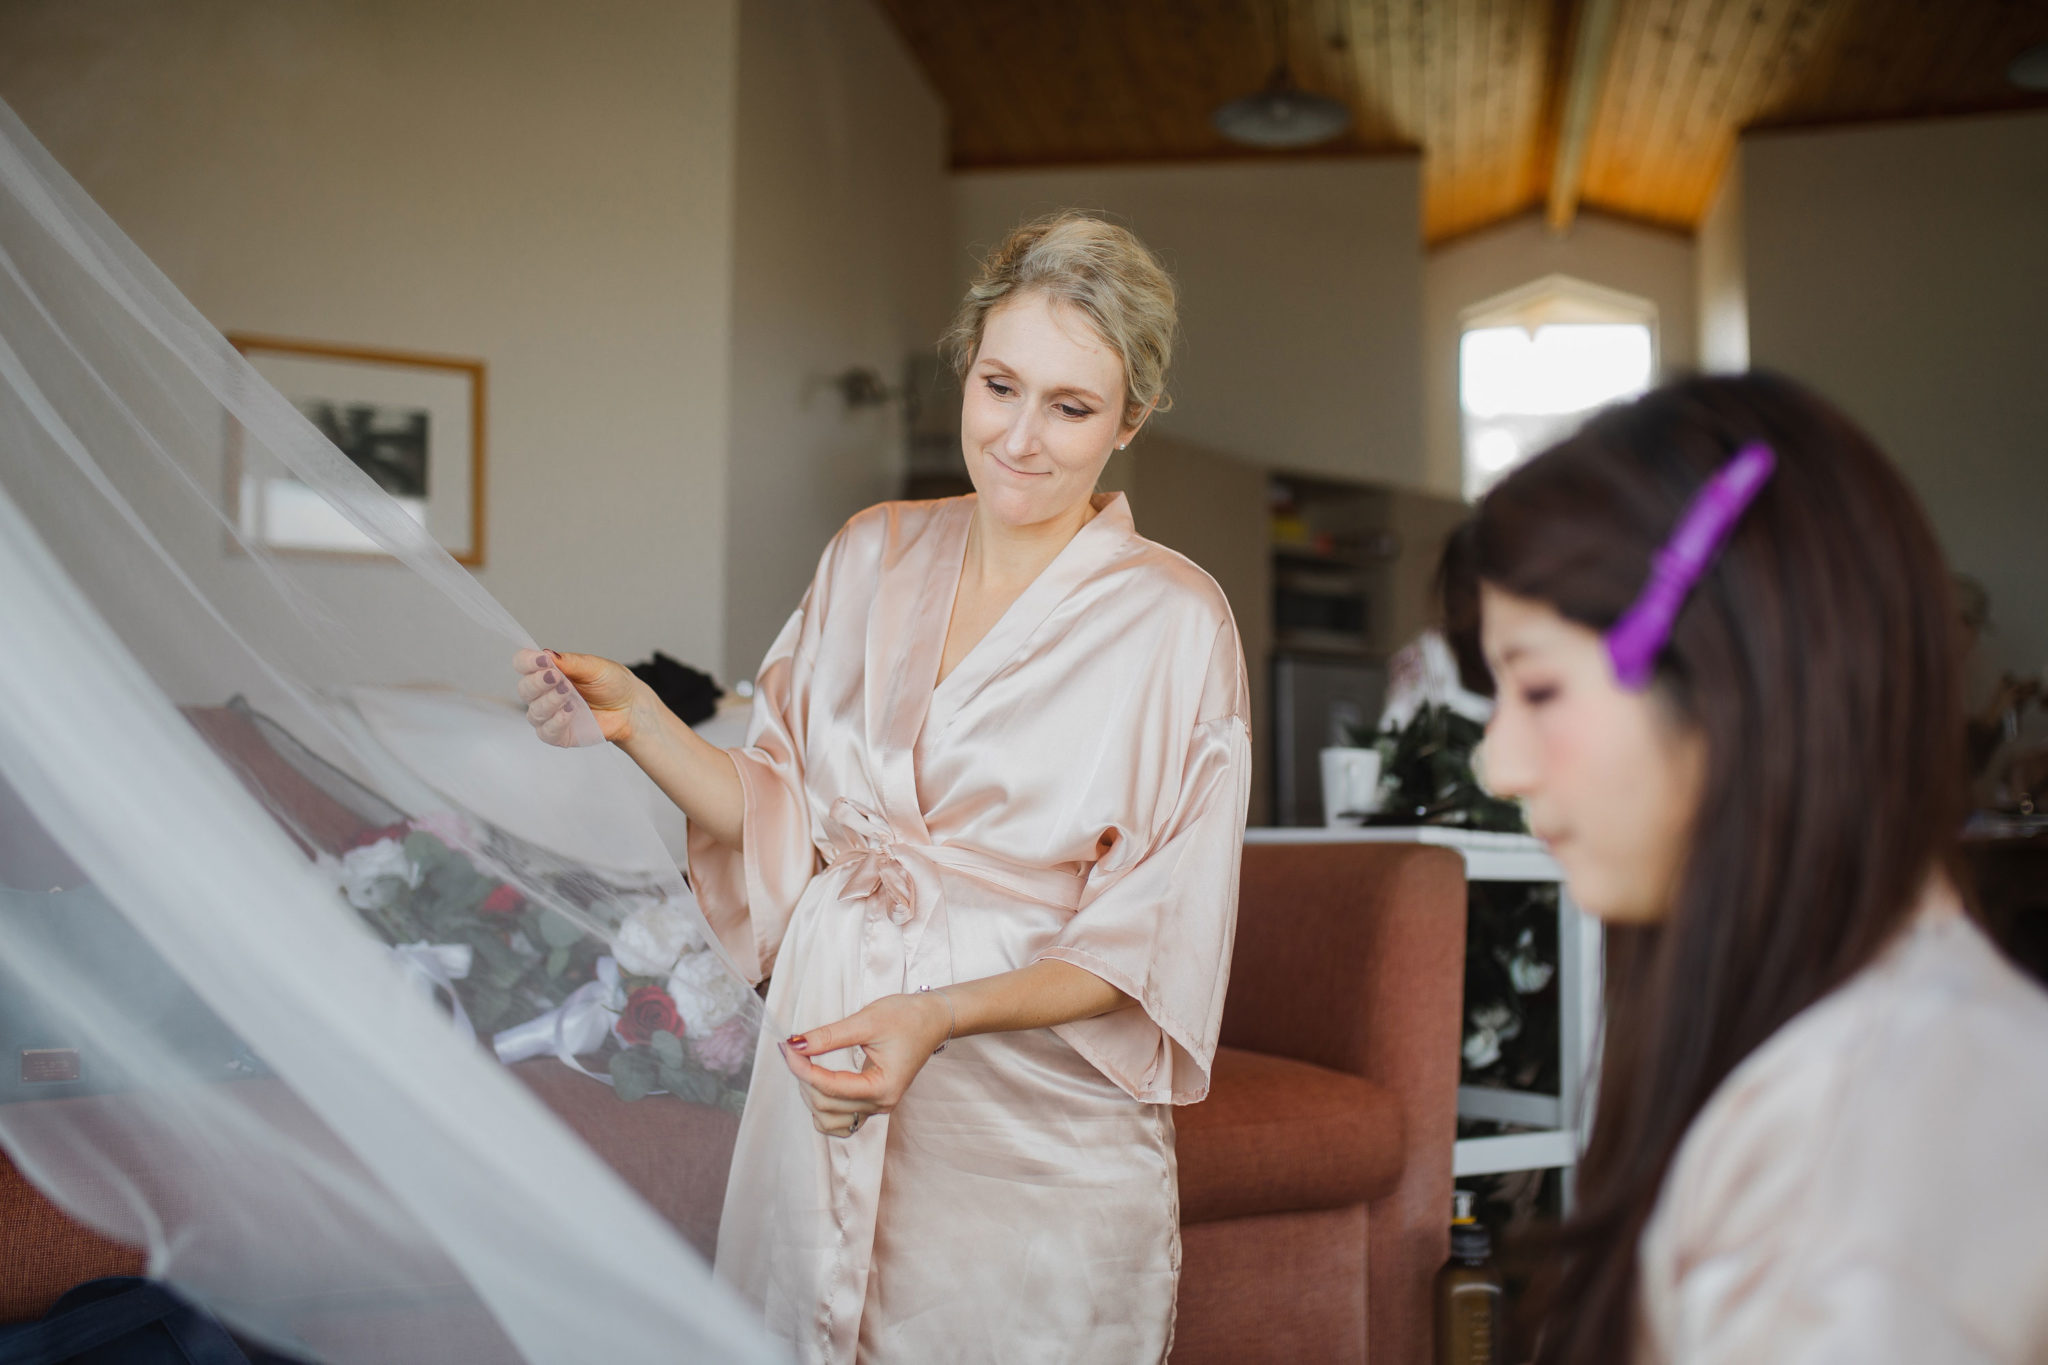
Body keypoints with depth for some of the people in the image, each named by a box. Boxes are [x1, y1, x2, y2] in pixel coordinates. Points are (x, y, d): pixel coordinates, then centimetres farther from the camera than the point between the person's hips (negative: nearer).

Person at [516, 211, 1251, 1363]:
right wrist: (635, 720, -6)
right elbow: (782, 817, 8)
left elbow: (1148, 939, -10)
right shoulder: (876, 554, 4)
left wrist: (939, 1016, -23)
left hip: (1030, 1133, -4)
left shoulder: (1173, 619, -10)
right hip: (817, 1072, 4)